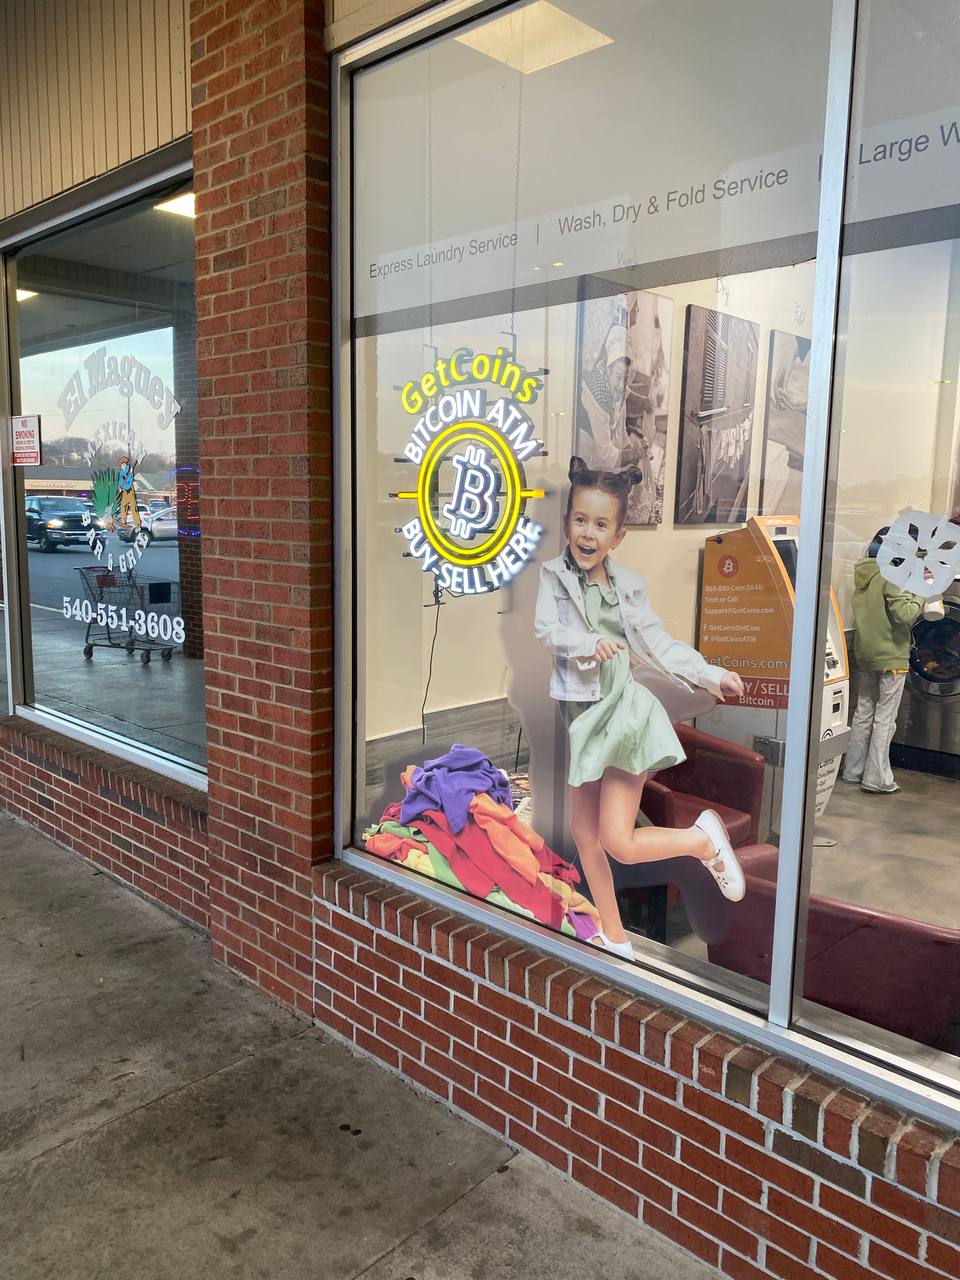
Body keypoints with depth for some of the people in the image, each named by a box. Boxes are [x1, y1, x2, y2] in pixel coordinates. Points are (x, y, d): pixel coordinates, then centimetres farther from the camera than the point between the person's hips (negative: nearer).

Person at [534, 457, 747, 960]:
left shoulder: (629, 585, -2)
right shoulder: (554, 575, -2)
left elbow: (659, 644, 4)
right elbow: (547, 630, -17)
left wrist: (712, 675, -4)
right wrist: (591, 644, -34)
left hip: (624, 712, -3)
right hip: (580, 715, 3)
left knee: (618, 843, -9)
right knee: (584, 833, 11)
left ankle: (703, 838, 17)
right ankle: (614, 938, 28)